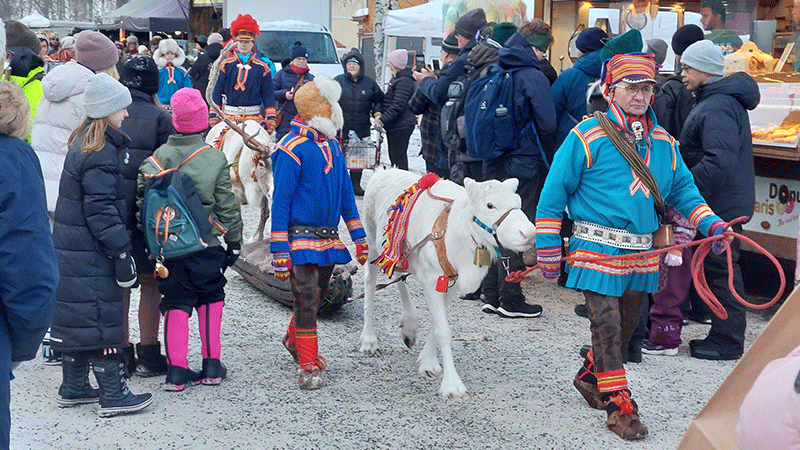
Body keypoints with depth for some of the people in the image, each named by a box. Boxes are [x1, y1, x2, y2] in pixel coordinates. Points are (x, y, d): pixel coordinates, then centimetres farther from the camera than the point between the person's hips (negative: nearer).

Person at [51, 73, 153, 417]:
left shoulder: (82, 144, 12)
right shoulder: (99, 155, -19)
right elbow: (102, 211, -22)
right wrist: (122, 253, -18)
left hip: (71, 250, 10)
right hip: (91, 255, -10)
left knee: (76, 317, 16)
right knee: (101, 319, -3)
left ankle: (73, 388, 25)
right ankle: (112, 395, 4)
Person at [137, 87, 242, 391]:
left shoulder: (158, 157, -2)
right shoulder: (215, 159, -5)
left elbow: (143, 198, -1)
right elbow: (227, 207, -1)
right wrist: (234, 241, 9)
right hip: (206, 245, -1)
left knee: (176, 303, 7)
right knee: (210, 299, 14)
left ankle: (177, 370, 3)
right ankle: (211, 366, 15)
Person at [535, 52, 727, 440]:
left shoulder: (663, 143, 9)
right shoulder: (587, 136, -8)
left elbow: (683, 189, 17)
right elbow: (554, 193, -6)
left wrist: (709, 222, 0)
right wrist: (548, 251, -7)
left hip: (641, 253, 6)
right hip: (597, 249, -6)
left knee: (626, 324, 16)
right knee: (607, 325, -8)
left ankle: (590, 376, 38)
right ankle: (619, 405, 1)